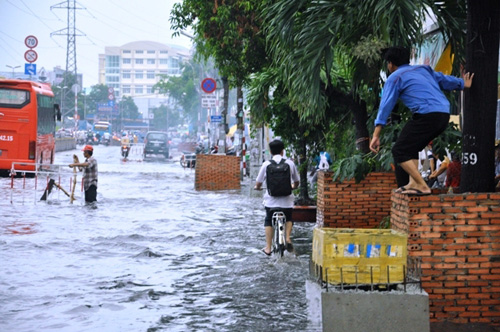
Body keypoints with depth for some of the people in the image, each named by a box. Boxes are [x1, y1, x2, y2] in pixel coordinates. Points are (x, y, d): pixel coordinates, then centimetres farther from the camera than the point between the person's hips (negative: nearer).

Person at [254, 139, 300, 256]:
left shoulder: (266, 164, -5)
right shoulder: (290, 163, -1)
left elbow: (258, 183, 1)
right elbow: (296, 182, 11)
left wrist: (257, 187, 26)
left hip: (271, 199, -1)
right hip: (286, 199, 1)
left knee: (268, 221, 19)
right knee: (288, 219, 26)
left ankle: (268, 247, 13)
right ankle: (287, 238, 3)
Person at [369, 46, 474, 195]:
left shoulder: (395, 78, 4)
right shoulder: (423, 69, 23)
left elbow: (385, 106, -3)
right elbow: (443, 80, 32)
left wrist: (376, 135, -7)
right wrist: (463, 84, 51)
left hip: (427, 115, -8)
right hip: (444, 115, 8)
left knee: (399, 151, -2)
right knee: (410, 148, 24)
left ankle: (422, 186, -9)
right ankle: (413, 183, 13)